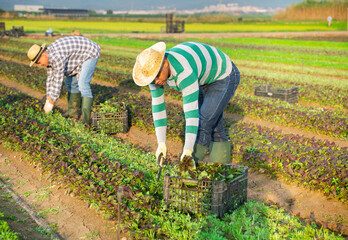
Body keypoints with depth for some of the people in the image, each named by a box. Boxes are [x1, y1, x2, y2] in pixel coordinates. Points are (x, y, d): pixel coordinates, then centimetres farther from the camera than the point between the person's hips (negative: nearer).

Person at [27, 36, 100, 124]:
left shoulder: (57, 57, -33)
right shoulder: (48, 56, -2)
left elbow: (58, 80, -31)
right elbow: (51, 78, 3)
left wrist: (51, 103, -23)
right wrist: (48, 100, 1)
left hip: (90, 53, -10)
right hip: (81, 55, 10)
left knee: (82, 84, -22)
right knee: (70, 81, 10)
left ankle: (86, 118, -22)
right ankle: (73, 112, 17)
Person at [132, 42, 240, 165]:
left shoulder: (183, 72, -42)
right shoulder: (154, 69, -17)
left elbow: (191, 111, -44)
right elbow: (157, 106, -14)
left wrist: (188, 149, -43)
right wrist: (161, 143, -16)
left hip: (225, 76, -8)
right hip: (205, 78, 8)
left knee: (203, 124, -14)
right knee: (212, 125, 10)